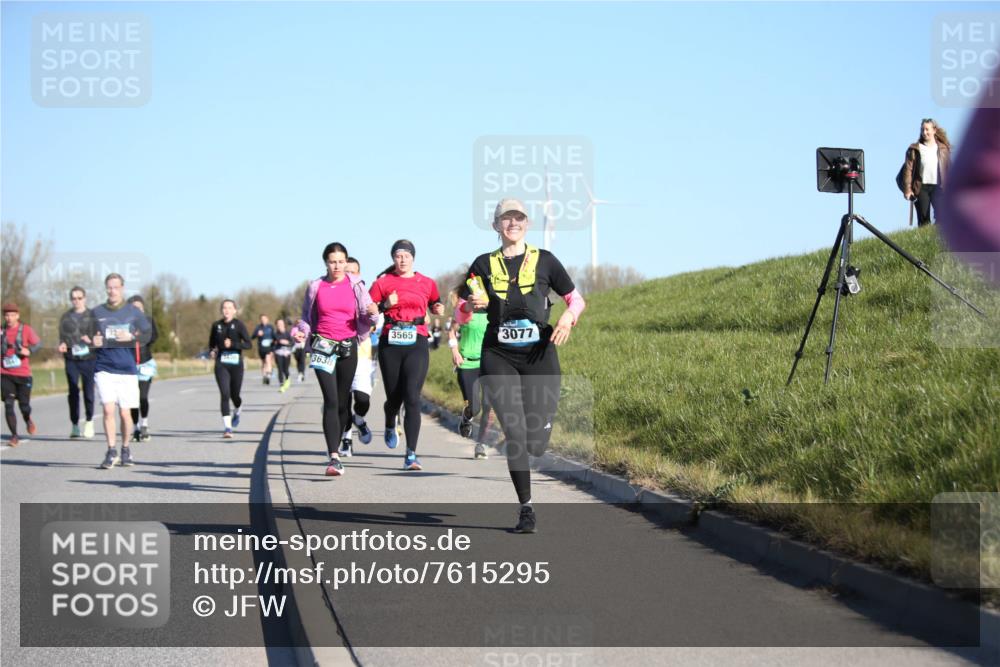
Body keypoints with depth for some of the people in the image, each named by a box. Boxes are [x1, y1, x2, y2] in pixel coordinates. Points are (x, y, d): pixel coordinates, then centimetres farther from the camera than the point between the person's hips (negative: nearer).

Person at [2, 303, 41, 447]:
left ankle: (28, 420, 39)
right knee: (8, 405, -7)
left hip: (23, 374, -1)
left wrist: (29, 351, -15)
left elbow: (38, 343, 4)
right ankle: (14, 436, 1)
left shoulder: (26, 330, -2)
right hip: (6, 374, 1)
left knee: (24, 404, 3)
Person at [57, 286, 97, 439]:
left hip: (89, 358, -2)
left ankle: (89, 422, 16)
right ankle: (75, 425, 7)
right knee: (73, 392, 0)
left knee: (89, 391, -3)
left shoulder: (92, 316, 4)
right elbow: (62, 336, 12)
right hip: (71, 359, 2)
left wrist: (91, 340, -16)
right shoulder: (66, 317, 10)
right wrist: (62, 346, -8)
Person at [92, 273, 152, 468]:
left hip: (127, 368, 0)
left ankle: (125, 449, 22)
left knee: (125, 413, 2)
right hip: (104, 368, 0)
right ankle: (111, 452, -6)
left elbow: (147, 334, 0)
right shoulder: (97, 312, 8)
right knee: (108, 410, -12)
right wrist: (92, 341, -7)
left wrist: (132, 337, -18)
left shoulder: (133, 312, 5)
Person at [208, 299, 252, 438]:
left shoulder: (239, 325, -3)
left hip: (236, 364, -1)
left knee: (234, 395, 9)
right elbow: (211, 342, 23)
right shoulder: (216, 325, 6)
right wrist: (212, 351, 2)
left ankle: (237, 412, 46)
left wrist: (233, 344, -21)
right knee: (224, 394, -14)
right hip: (221, 364, 1)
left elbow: (249, 344, -9)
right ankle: (227, 427, -16)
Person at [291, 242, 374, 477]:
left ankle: (335, 448, 27)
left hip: (348, 347, 1)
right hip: (323, 346, -1)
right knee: (331, 401, -13)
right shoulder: (315, 286, 4)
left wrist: (372, 313, -19)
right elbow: (307, 317, 13)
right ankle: (334, 457, -19)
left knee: (343, 401, 8)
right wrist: (301, 332, -7)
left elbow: (365, 314, 4)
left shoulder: (355, 285, 3)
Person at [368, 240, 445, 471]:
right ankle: (390, 427, 46)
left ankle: (411, 455, -15)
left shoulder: (427, 283, 8)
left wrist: (439, 309, 3)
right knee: (394, 396, 8)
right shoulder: (383, 282, 4)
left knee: (412, 397, -13)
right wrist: (385, 305, -16)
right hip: (390, 343, 0)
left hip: (417, 343, 0)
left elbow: (435, 305, 25)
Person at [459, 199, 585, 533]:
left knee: (536, 444, -4)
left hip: (539, 355, 0)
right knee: (514, 435, -11)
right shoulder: (484, 264, 8)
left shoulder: (544, 261, 6)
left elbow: (577, 299, 11)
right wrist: (473, 304, -12)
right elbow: (461, 315, 11)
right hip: (498, 357, 0)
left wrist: (569, 316, -11)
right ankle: (526, 508, 2)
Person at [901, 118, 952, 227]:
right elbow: (908, 169, 1)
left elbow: (948, 169, 9)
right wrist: (907, 189, -6)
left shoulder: (943, 149, 8)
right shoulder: (914, 149, 4)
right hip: (921, 187, 0)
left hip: (938, 186, 0)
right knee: (923, 220, 0)